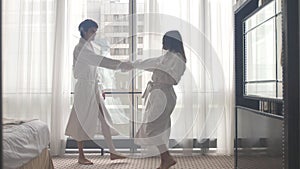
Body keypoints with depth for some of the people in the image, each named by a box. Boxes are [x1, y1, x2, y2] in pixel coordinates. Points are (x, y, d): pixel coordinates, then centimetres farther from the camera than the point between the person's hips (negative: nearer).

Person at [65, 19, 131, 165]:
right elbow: (99, 60, -27)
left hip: (93, 87, 9)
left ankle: (112, 152, 13)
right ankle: (81, 156, 15)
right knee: (83, 121, 1)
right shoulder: (80, 48, -13)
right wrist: (120, 64, -32)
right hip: (84, 87, -9)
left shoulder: (89, 46, 15)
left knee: (104, 119, 6)